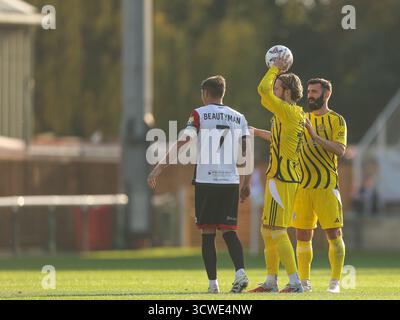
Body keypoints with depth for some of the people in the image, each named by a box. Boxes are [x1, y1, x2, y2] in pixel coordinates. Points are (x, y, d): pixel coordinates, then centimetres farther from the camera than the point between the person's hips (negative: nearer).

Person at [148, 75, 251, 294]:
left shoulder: (200, 114, 0)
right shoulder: (238, 118, 11)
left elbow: (182, 143, -10)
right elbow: (247, 152, 9)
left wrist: (160, 167, -12)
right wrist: (246, 184, 15)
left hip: (206, 181, -3)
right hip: (231, 182, 3)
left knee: (208, 233, 4)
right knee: (229, 231, 6)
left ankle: (212, 283, 0)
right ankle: (240, 272, -16)